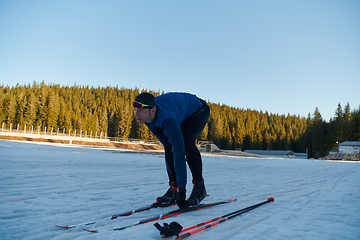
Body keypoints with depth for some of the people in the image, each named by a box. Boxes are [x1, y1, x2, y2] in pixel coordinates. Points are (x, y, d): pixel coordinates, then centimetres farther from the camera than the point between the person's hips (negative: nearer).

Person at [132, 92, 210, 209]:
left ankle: (199, 187, -17)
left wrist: (181, 188, -39)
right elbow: (162, 138, -6)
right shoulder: (146, 115, -21)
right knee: (168, 143, -12)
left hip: (199, 110, -7)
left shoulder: (168, 120, -44)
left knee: (186, 140, -31)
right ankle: (174, 187, 0)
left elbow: (179, 154, -42)